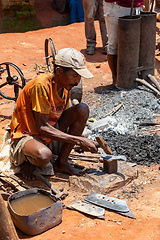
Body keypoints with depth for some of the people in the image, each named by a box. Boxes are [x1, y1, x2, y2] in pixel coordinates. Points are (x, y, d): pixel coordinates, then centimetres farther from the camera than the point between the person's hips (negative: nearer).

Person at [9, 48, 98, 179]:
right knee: (44, 156, -42)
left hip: (50, 136, 8)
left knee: (83, 109, -12)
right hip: (26, 135, -8)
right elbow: (42, 127, -28)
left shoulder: (65, 86, -1)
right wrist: (78, 140, -29)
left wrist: (84, 141, -6)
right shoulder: (41, 85, -26)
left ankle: (62, 161, -6)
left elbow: (64, 119, 9)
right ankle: (27, 159, -3)